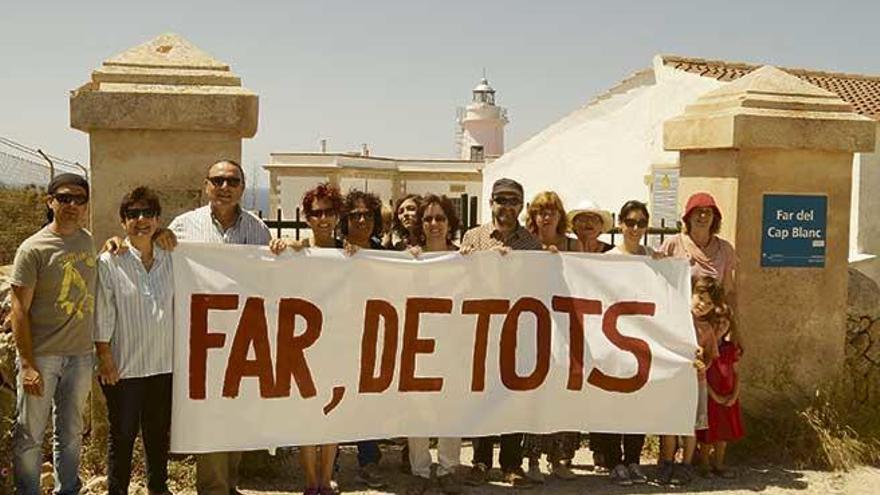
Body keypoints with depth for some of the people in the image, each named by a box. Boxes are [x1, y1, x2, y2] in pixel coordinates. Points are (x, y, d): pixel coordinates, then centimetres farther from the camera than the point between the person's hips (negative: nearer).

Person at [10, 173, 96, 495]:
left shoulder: (88, 241, 5)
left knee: (71, 432, 16)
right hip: (42, 356, -5)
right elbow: (19, 309, -11)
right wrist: (27, 365, -15)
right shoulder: (33, 249, -10)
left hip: (81, 355, 5)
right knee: (30, 434, 4)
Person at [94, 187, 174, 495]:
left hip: (164, 365, 4)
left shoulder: (168, 261, 6)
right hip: (124, 366, -4)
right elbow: (103, 315, -8)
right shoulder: (109, 263, -7)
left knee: (159, 432, 16)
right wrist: (105, 358, -10)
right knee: (123, 434, 7)